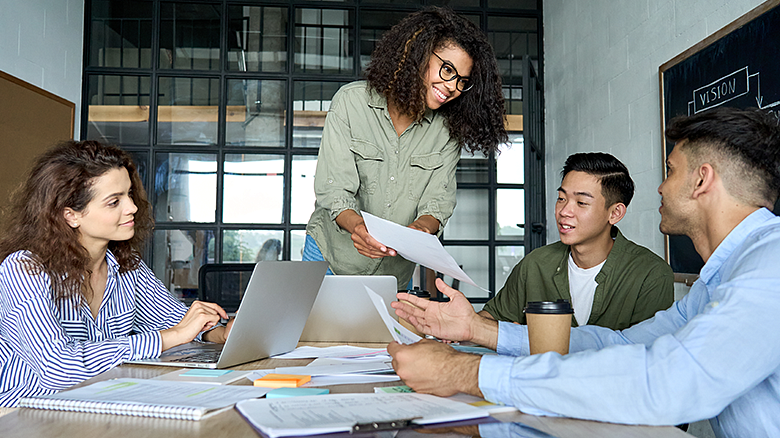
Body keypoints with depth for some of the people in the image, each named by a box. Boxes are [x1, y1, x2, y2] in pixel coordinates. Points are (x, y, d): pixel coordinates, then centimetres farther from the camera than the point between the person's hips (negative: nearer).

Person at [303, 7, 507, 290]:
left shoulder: (448, 130, -4)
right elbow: (334, 188, -18)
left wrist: (423, 226, -34)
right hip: (331, 257, -2)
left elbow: (438, 199, -10)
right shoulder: (352, 101, -13)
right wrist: (356, 225, -40)